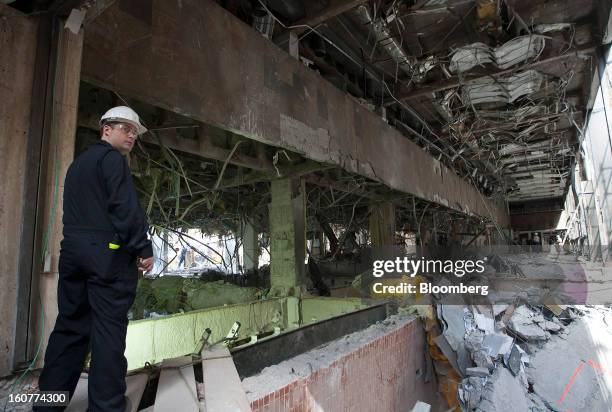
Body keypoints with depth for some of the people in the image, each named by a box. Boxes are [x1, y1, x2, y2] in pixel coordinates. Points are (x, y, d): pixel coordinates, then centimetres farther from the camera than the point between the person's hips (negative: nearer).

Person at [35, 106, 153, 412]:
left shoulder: (78, 163, 23)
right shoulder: (111, 157, -5)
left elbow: (75, 211, 23)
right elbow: (125, 206, -16)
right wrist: (143, 248, -13)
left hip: (73, 252, 9)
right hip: (108, 253, -8)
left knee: (69, 326, 13)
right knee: (109, 330, -4)